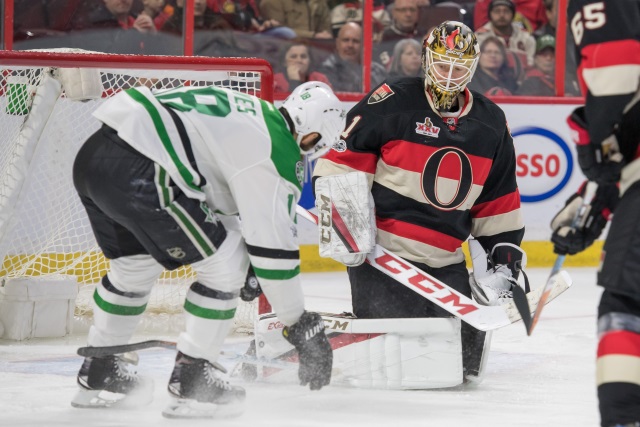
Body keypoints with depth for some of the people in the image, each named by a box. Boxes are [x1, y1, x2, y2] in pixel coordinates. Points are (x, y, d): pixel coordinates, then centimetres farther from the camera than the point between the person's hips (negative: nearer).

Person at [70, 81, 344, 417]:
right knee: (225, 263, 3)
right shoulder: (276, 152, -3)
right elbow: (273, 244, -3)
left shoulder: (255, 113, 24)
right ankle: (191, 381, 11)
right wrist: (299, 324, 6)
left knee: (135, 263, 31)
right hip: (135, 172, -10)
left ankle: (98, 375, 41)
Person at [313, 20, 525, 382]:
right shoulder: (391, 103, -9)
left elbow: (499, 201, 16)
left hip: (445, 260, 5)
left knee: (464, 342, 2)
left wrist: (505, 252, 10)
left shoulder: (491, 124, 8)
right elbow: (343, 159, -8)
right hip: (383, 252, -5)